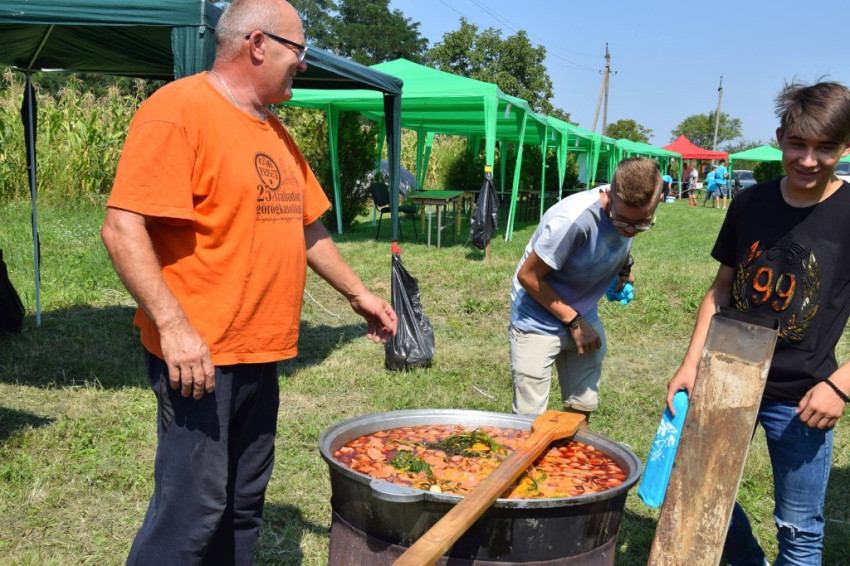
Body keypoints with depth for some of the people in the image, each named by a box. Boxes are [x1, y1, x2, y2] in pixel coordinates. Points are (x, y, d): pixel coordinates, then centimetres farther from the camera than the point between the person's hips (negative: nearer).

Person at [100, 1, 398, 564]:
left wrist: (358, 292, 25)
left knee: (243, 505, 15)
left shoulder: (274, 132, 16)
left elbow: (305, 227, 25)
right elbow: (123, 227, -18)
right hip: (199, 357, -8)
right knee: (193, 511, -3)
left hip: (260, 356, 9)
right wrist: (173, 326, -25)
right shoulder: (178, 110, -11)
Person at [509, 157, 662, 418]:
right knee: (529, 419, -4)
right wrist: (574, 321, -17)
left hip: (584, 319, 6)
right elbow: (528, 276, -21)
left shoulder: (633, 211, -11)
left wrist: (624, 269, 0)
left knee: (582, 408, 12)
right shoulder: (572, 220, -33)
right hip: (538, 324, -6)